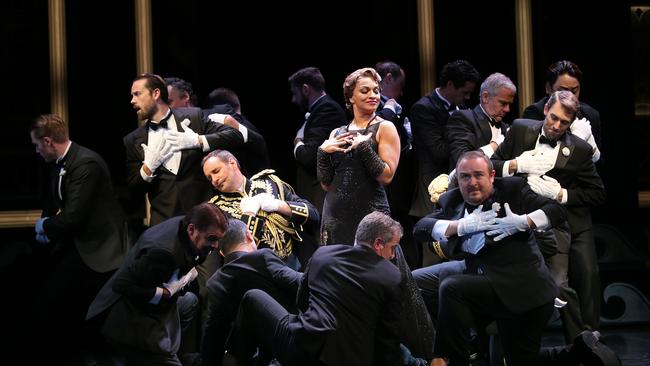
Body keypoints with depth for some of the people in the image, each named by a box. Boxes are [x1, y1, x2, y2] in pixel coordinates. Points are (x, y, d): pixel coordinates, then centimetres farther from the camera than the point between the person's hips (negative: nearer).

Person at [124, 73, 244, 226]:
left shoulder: (193, 117, 5)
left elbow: (236, 136, 0)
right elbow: (133, 193, 11)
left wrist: (197, 140, -11)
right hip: (164, 219, 2)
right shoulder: (133, 140, 11)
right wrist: (148, 167, -8)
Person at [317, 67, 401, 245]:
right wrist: (323, 151, 0)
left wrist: (363, 147, -16)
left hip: (370, 212, -4)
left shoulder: (385, 128, 1)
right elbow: (326, 183, 13)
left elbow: (387, 176, -10)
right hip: (335, 214, 4)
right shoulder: (337, 133, 13)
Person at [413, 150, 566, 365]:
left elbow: (557, 211, 0)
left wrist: (522, 222, -16)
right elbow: (420, 228, 1)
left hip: (523, 289, -5)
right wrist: (461, 225, -12)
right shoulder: (452, 201, 14)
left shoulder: (512, 189, 5)